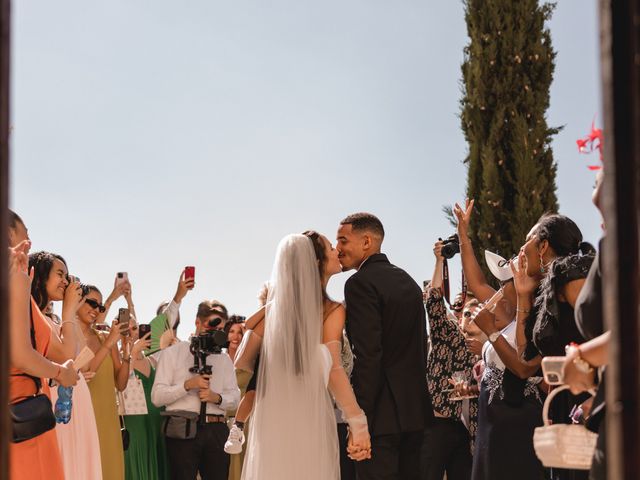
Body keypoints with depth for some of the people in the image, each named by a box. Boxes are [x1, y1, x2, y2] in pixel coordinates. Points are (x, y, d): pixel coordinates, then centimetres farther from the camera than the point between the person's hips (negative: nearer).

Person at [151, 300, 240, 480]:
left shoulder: (224, 359, 21)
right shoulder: (172, 353, 8)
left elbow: (234, 399, 13)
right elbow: (157, 397, 0)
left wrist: (216, 397, -8)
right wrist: (188, 385, -14)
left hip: (216, 430, 4)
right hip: (182, 430, -3)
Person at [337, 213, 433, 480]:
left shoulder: (361, 283, -11)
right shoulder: (408, 281, 16)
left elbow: (367, 355, -19)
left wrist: (358, 417, -17)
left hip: (382, 414, -9)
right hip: (415, 409, 9)